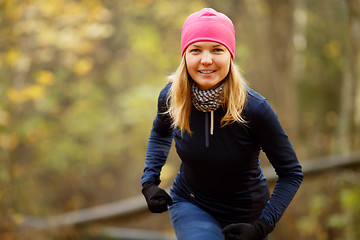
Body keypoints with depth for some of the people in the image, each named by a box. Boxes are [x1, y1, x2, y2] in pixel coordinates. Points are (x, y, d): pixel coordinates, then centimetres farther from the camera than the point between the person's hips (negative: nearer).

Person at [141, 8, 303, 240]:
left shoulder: (254, 108, -24)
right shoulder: (171, 97, -15)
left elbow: (292, 173, -14)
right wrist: (149, 181, -1)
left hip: (245, 214, 0)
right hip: (190, 204, 1)